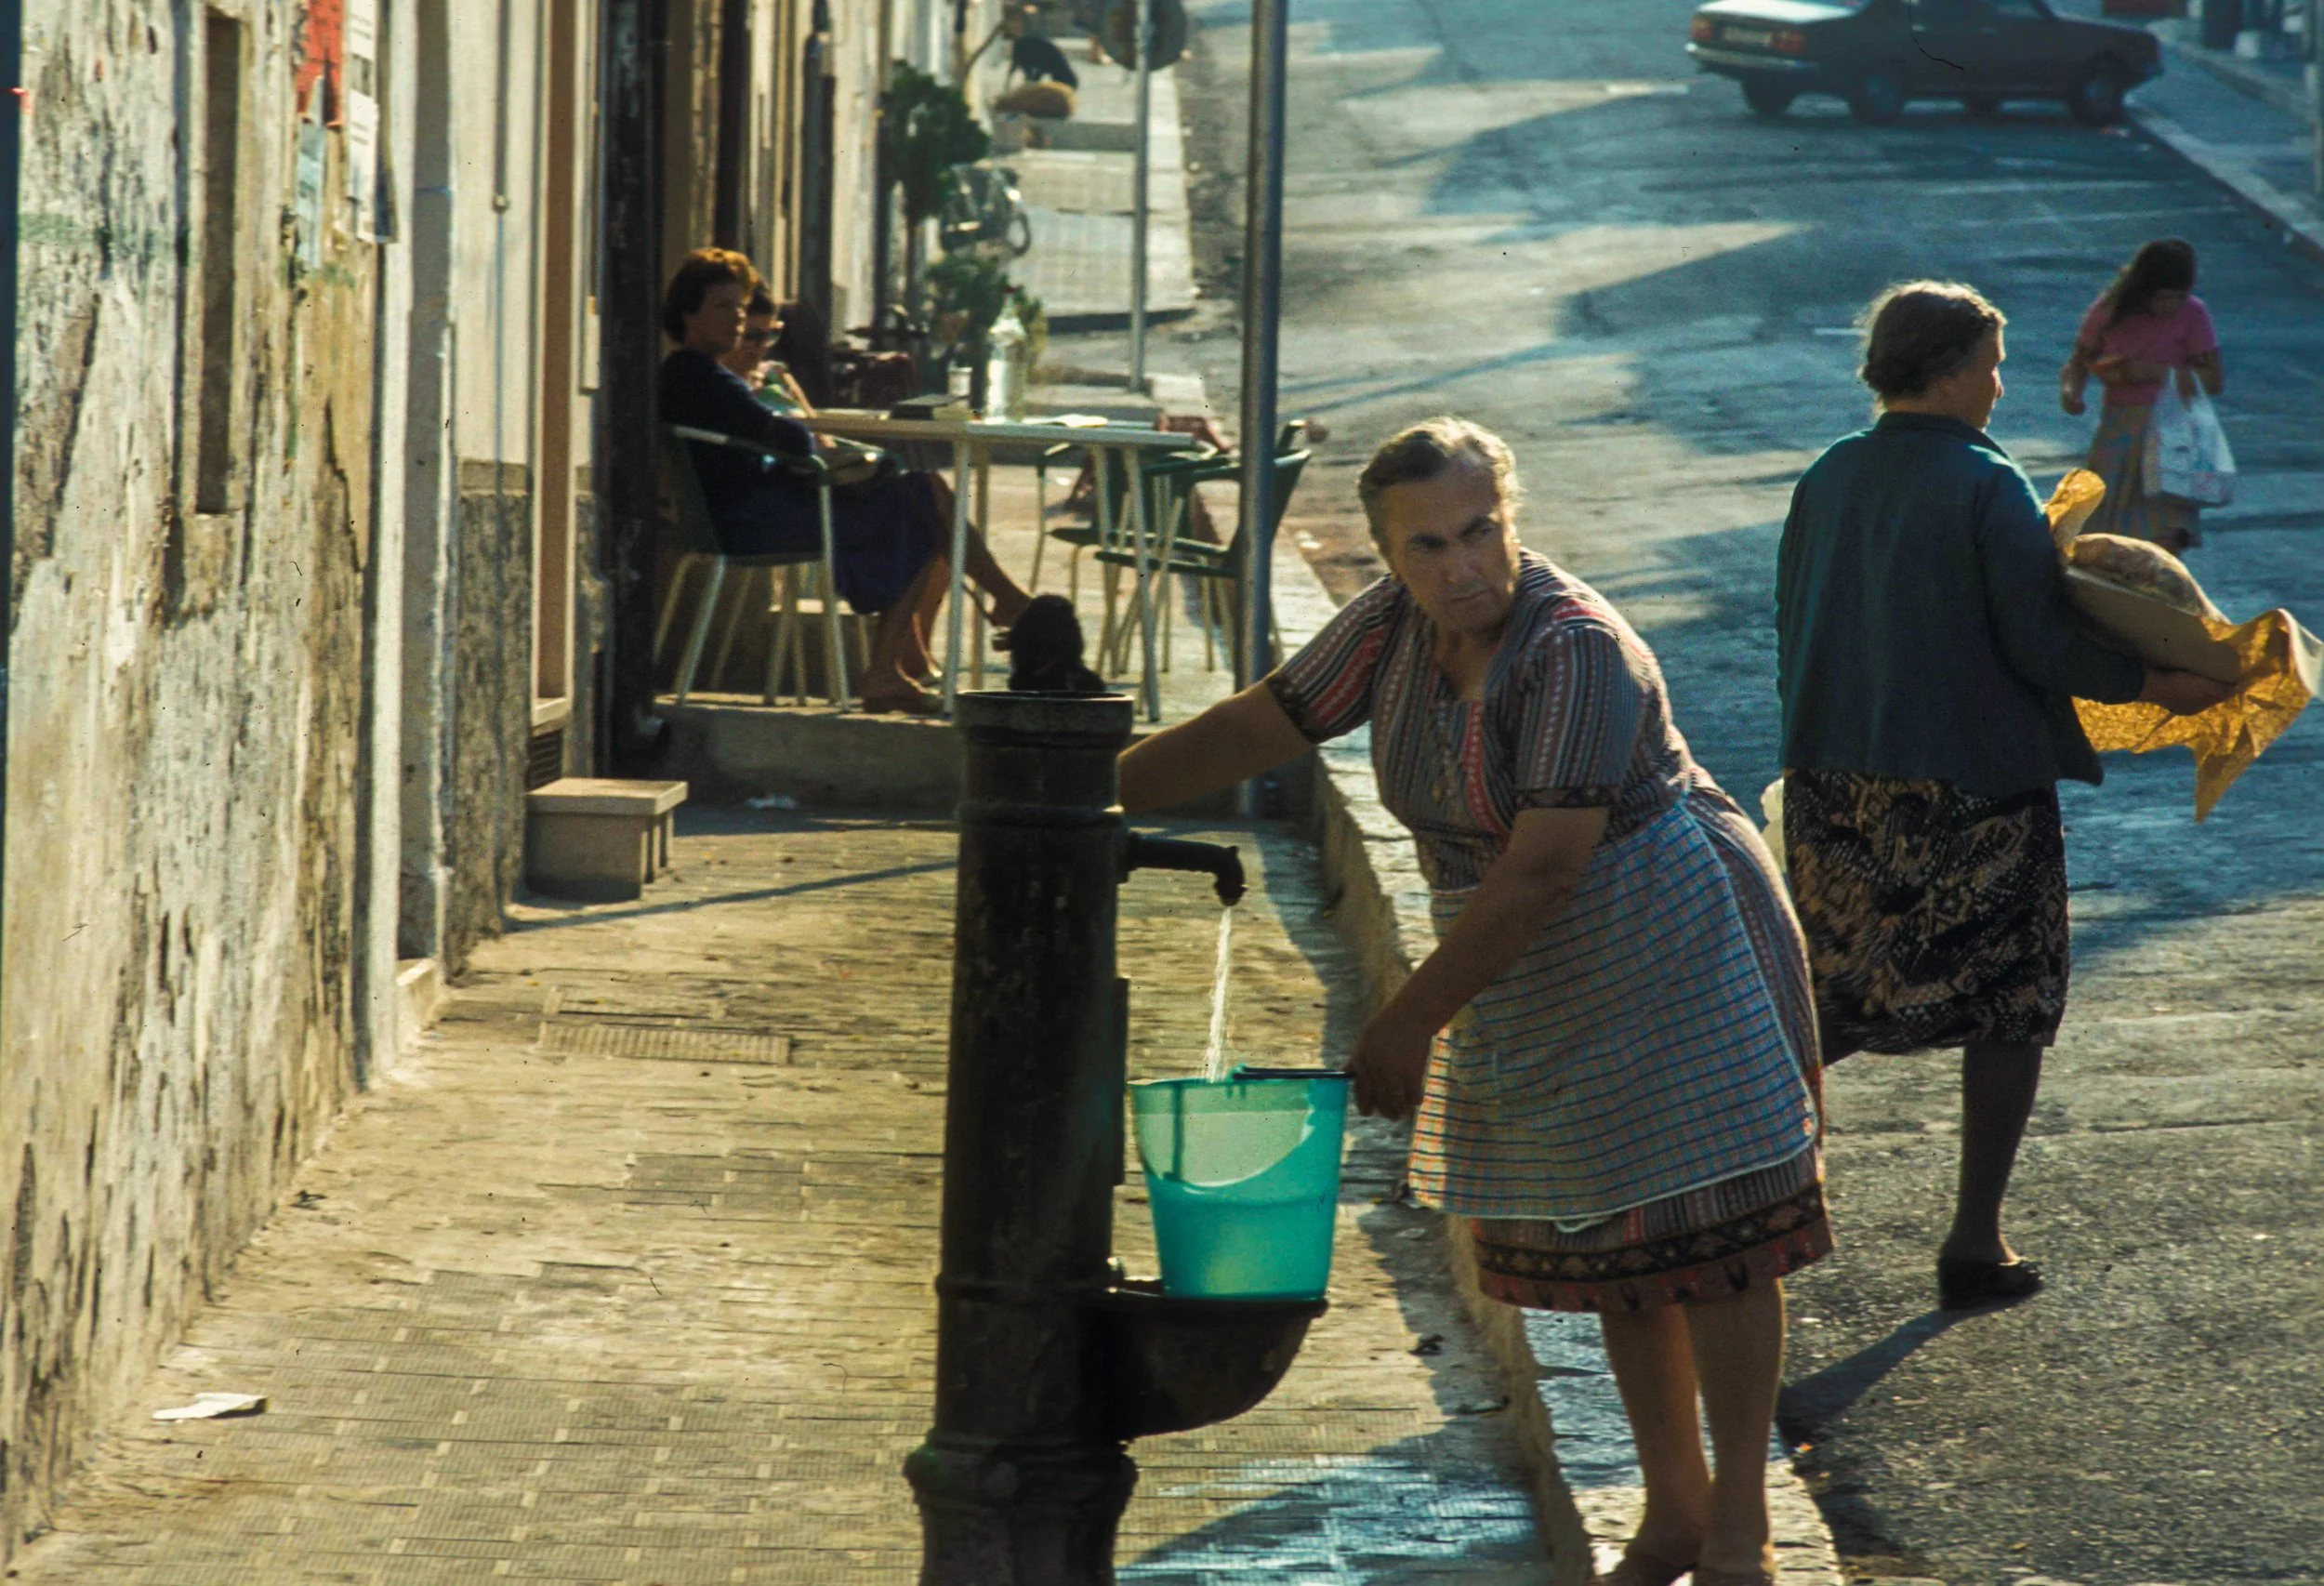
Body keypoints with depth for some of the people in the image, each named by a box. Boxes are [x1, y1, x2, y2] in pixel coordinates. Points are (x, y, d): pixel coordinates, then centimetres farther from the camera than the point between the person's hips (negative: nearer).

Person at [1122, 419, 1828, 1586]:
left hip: (1670, 952, -8)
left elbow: (1541, 871, -28)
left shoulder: (1578, 652, -26)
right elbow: (1261, 725, 8)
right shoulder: (1394, 626, -2)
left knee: (1704, 1230, -4)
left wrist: (1411, 1024, -24)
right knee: (1600, 1244, 12)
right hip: (1531, 991, 8)